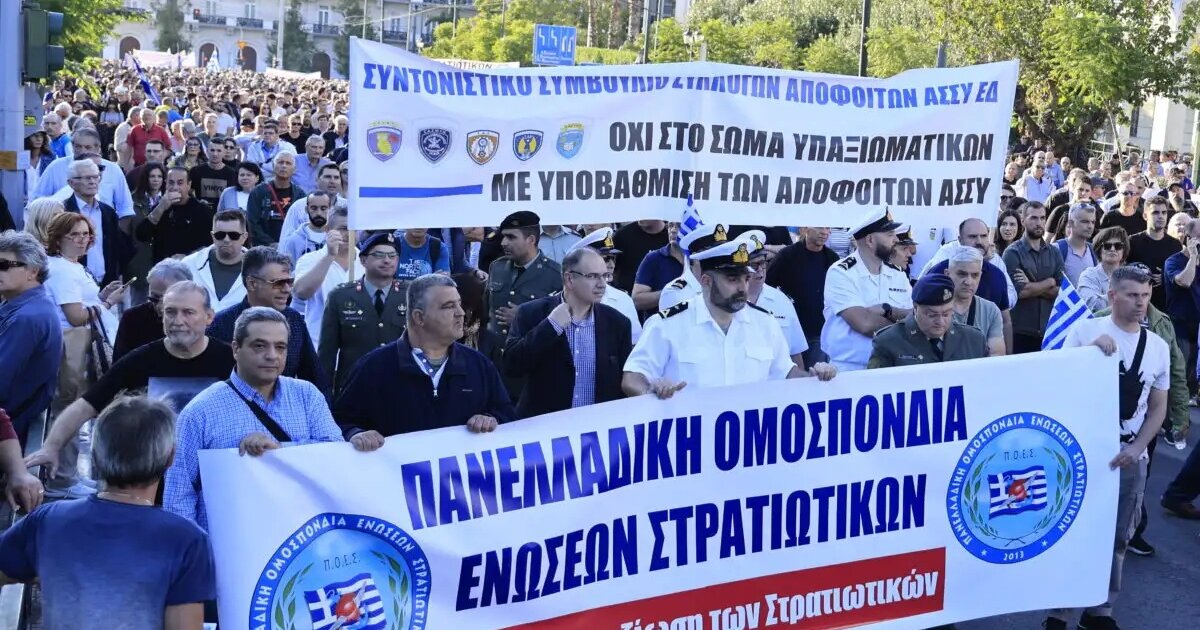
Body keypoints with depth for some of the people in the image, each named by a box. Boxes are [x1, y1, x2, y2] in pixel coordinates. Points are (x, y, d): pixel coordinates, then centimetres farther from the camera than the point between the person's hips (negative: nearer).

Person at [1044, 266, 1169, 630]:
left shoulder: (1158, 347, 6)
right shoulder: (1085, 331, -4)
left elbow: (1158, 408, 9)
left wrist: (1137, 447, -5)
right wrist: (1090, 352, -19)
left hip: (1130, 456, 4)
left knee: (1117, 537, 11)